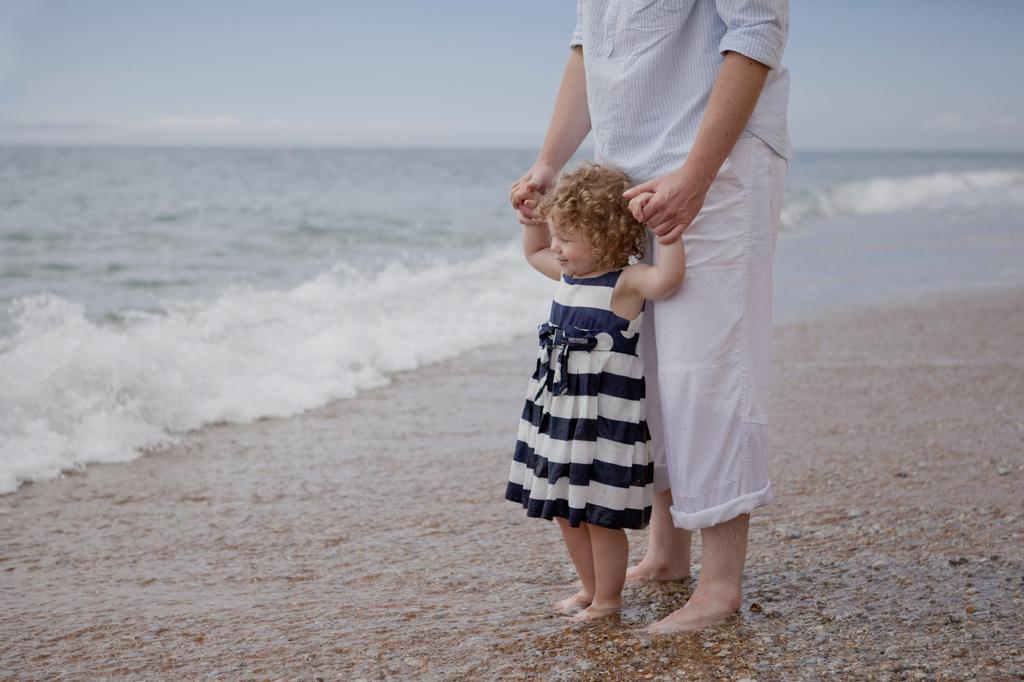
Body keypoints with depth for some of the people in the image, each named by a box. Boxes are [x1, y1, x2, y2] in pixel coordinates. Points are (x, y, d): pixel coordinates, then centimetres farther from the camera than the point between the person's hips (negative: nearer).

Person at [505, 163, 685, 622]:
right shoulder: (568, 275, 10)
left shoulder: (626, 282, -15)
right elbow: (533, 253, 31)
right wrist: (533, 214, 18)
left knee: (600, 514, 0)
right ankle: (589, 588, 34)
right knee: (565, 510, 17)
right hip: (557, 410, 9)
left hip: (605, 415, -9)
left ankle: (608, 598, 17)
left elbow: (667, 277, -36)